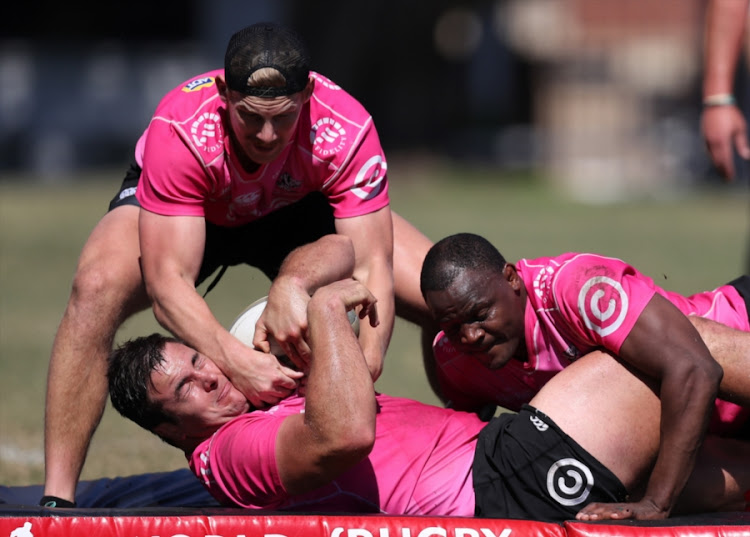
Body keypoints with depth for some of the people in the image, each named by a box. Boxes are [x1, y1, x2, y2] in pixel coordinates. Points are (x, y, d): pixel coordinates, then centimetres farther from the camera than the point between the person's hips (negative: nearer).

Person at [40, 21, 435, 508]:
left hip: (299, 211, 2)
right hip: (183, 216, -2)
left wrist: (365, 366, -54)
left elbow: (372, 266, -35)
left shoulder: (346, 130, -35)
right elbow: (167, 278, -43)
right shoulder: (180, 131, -40)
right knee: (97, 287, -35)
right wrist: (237, 362, -59)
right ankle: (56, 501, -30)